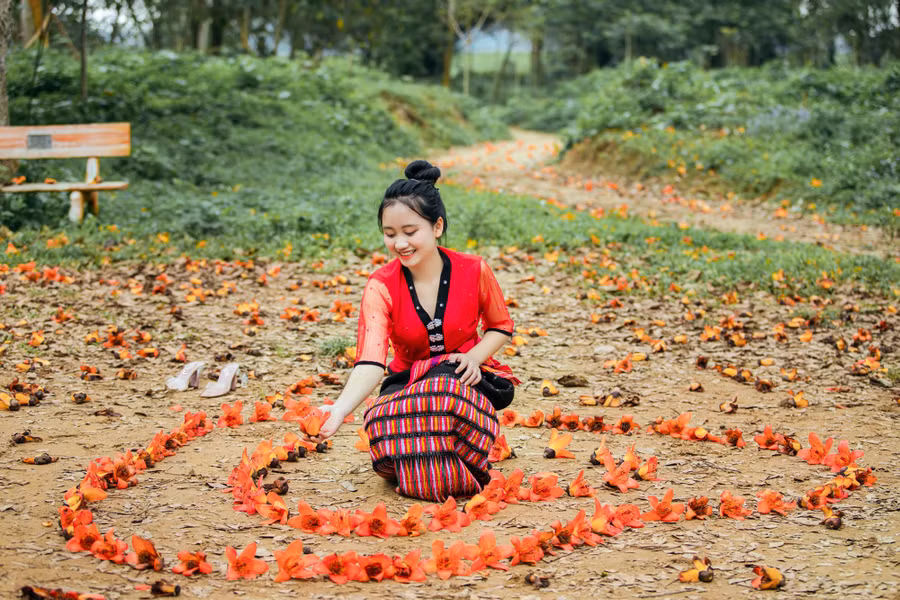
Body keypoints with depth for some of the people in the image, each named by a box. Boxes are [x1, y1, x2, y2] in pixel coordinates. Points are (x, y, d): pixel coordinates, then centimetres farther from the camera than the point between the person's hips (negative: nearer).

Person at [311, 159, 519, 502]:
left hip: (465, 378, -1)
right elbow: (370, 363, -26)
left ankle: (457, 474, -15)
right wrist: (339, 410, -45)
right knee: (380, 420, -37)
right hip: (409, 382, 1)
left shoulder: (474, 271, -11)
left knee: (444, 384, -41)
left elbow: (501, 327, 8)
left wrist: (474, 357, -15)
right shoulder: (381, 287, -13)